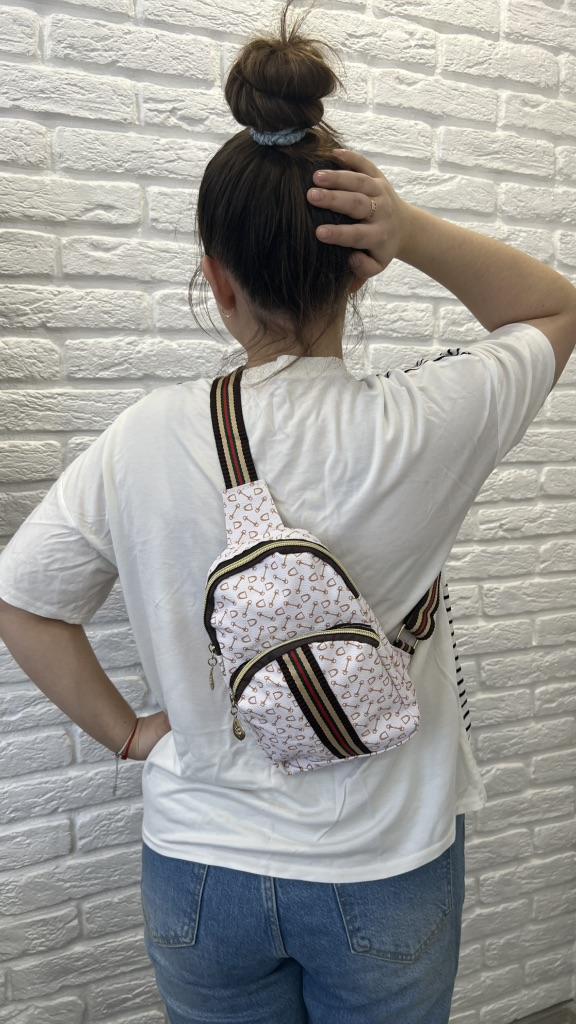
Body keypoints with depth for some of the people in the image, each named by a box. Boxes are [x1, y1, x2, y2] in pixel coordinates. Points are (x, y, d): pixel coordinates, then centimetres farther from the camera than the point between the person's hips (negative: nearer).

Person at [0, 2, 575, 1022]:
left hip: (200, 870, 2)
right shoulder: (423, 427, -21)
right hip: (385, 875, 0)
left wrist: (126, 734, 4)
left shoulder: (145, 438, -17)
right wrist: (412, 229, -17)